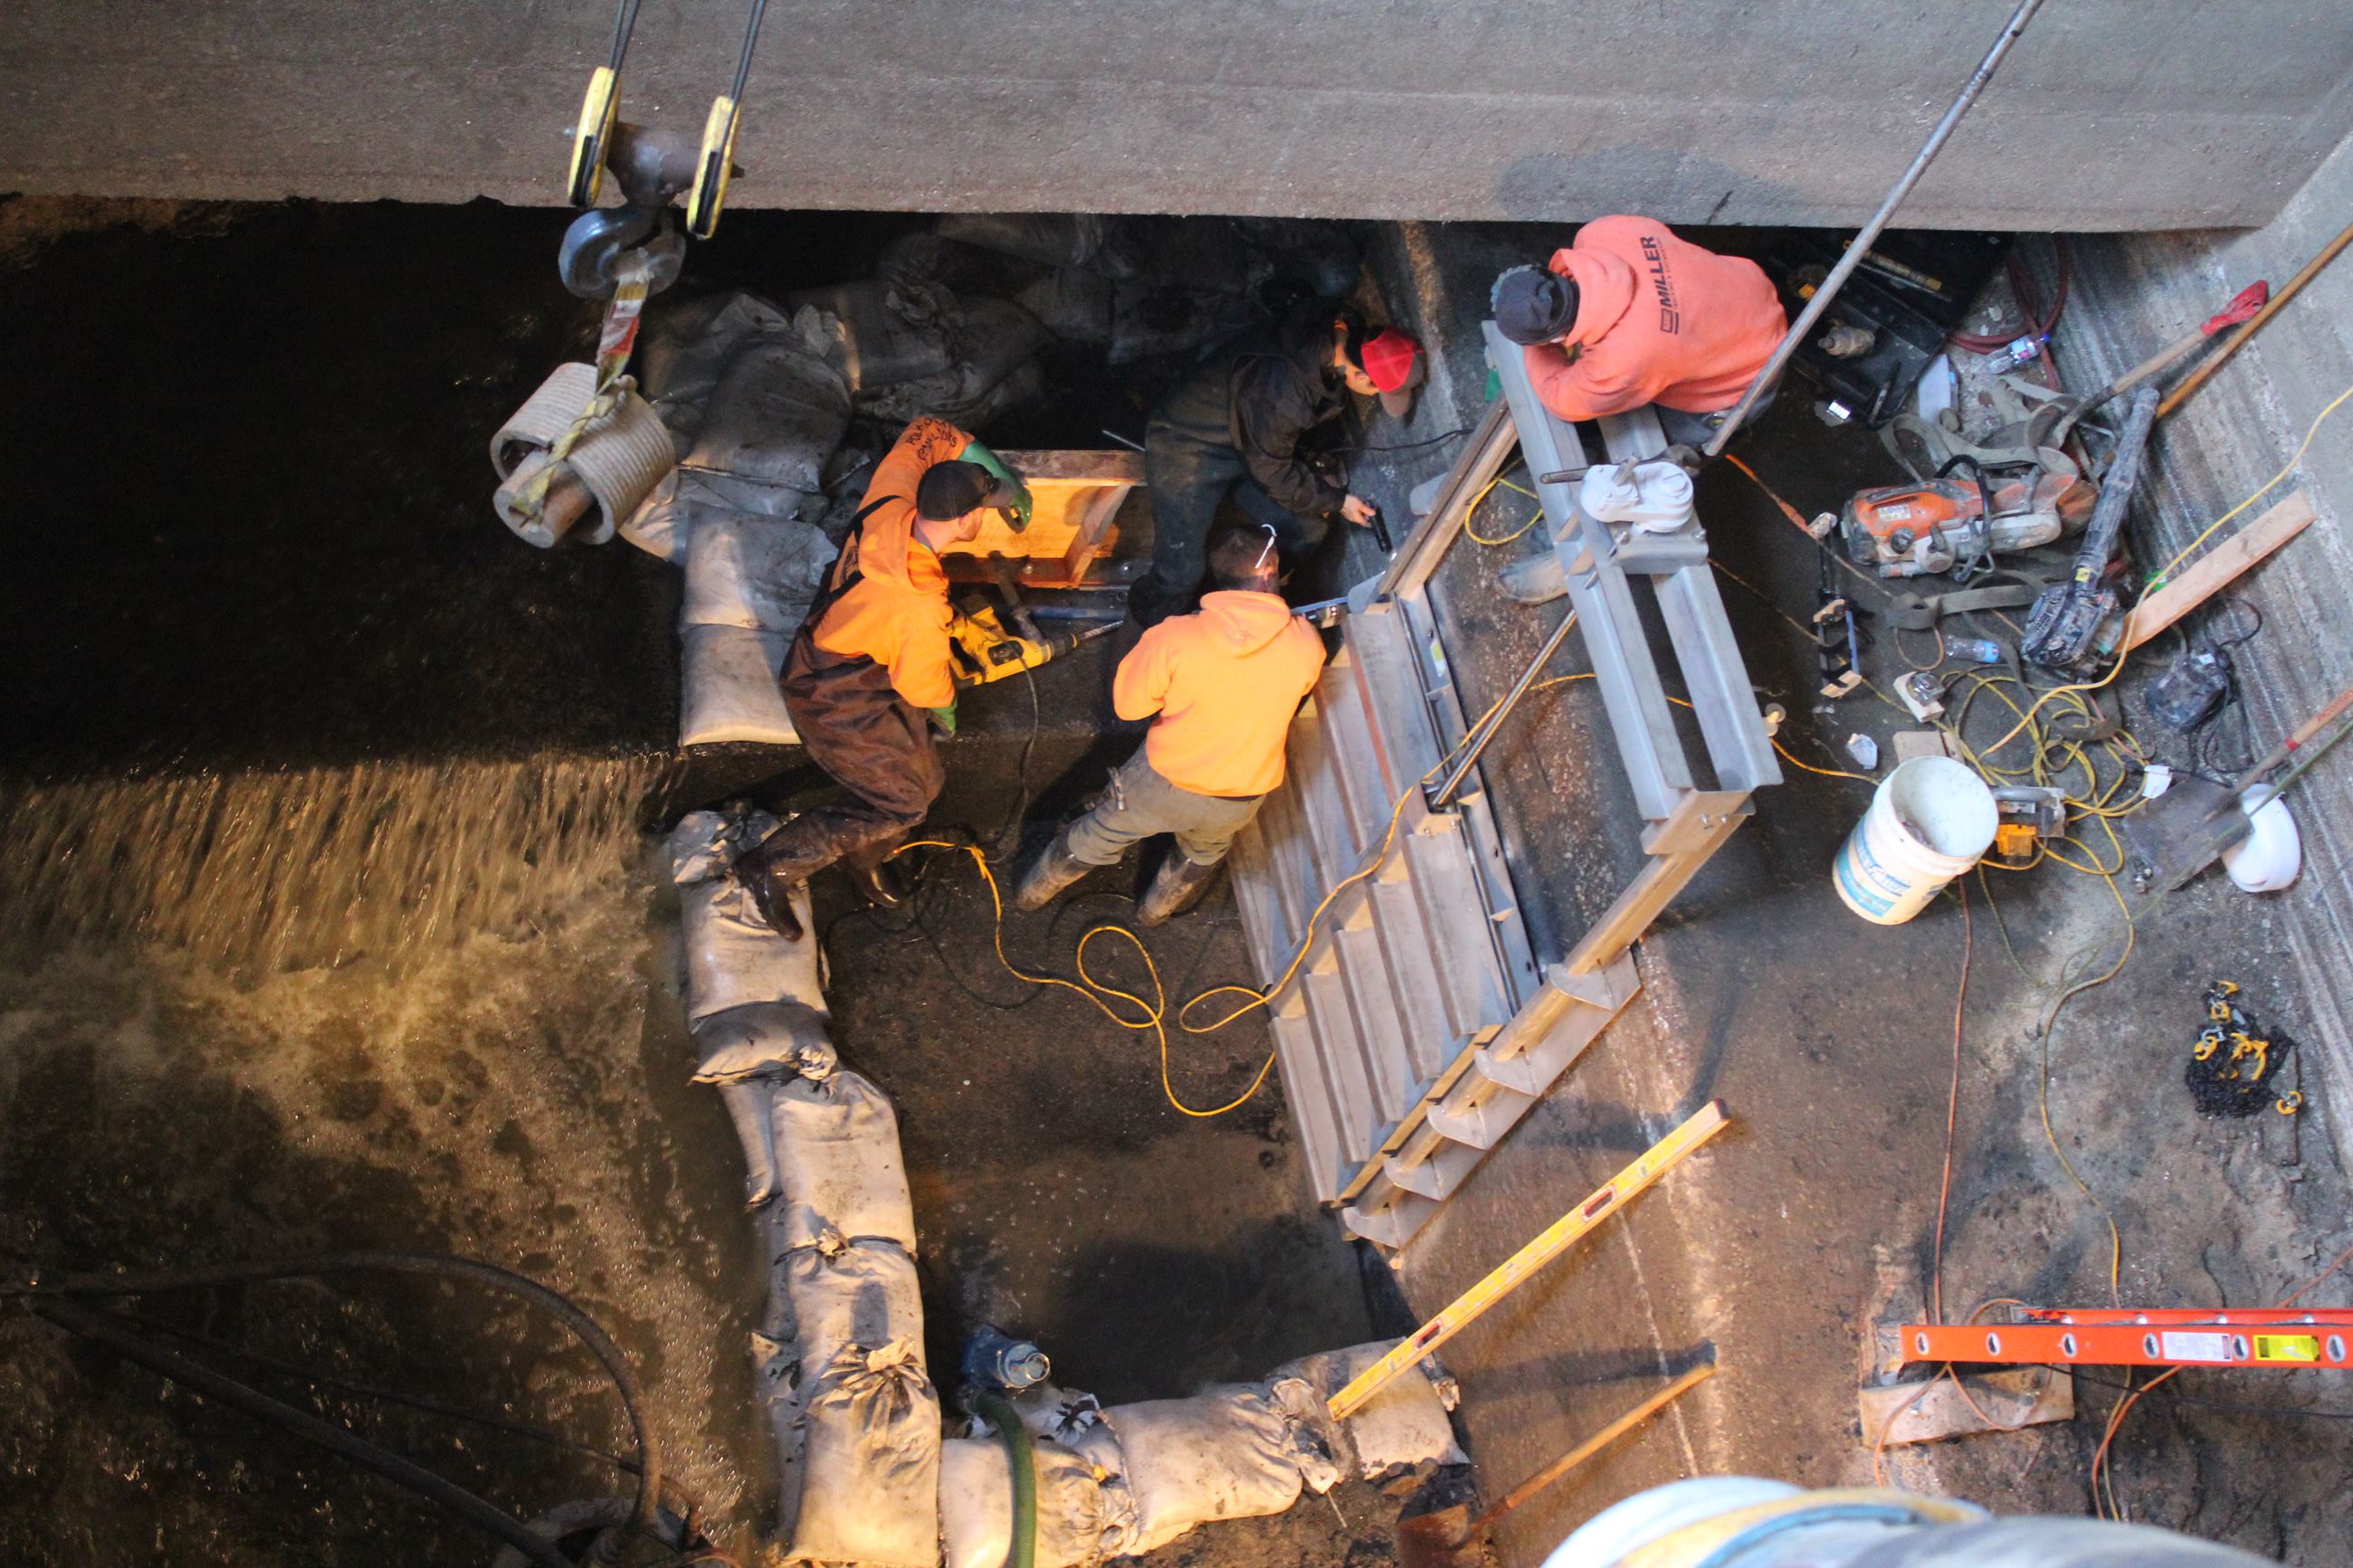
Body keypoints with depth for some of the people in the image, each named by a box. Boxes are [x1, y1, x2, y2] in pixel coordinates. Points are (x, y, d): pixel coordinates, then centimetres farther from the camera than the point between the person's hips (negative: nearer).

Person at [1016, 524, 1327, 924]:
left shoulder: (1173, 638, -26)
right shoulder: (1307, 645, -21)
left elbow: (1128, 704, -11)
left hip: (1163, 784, -1)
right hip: (1240, 802, 1)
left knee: (1099, 835, 28)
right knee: (1204, 852, 36)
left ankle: (1035, 891, 52)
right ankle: (1159, 906, 61)